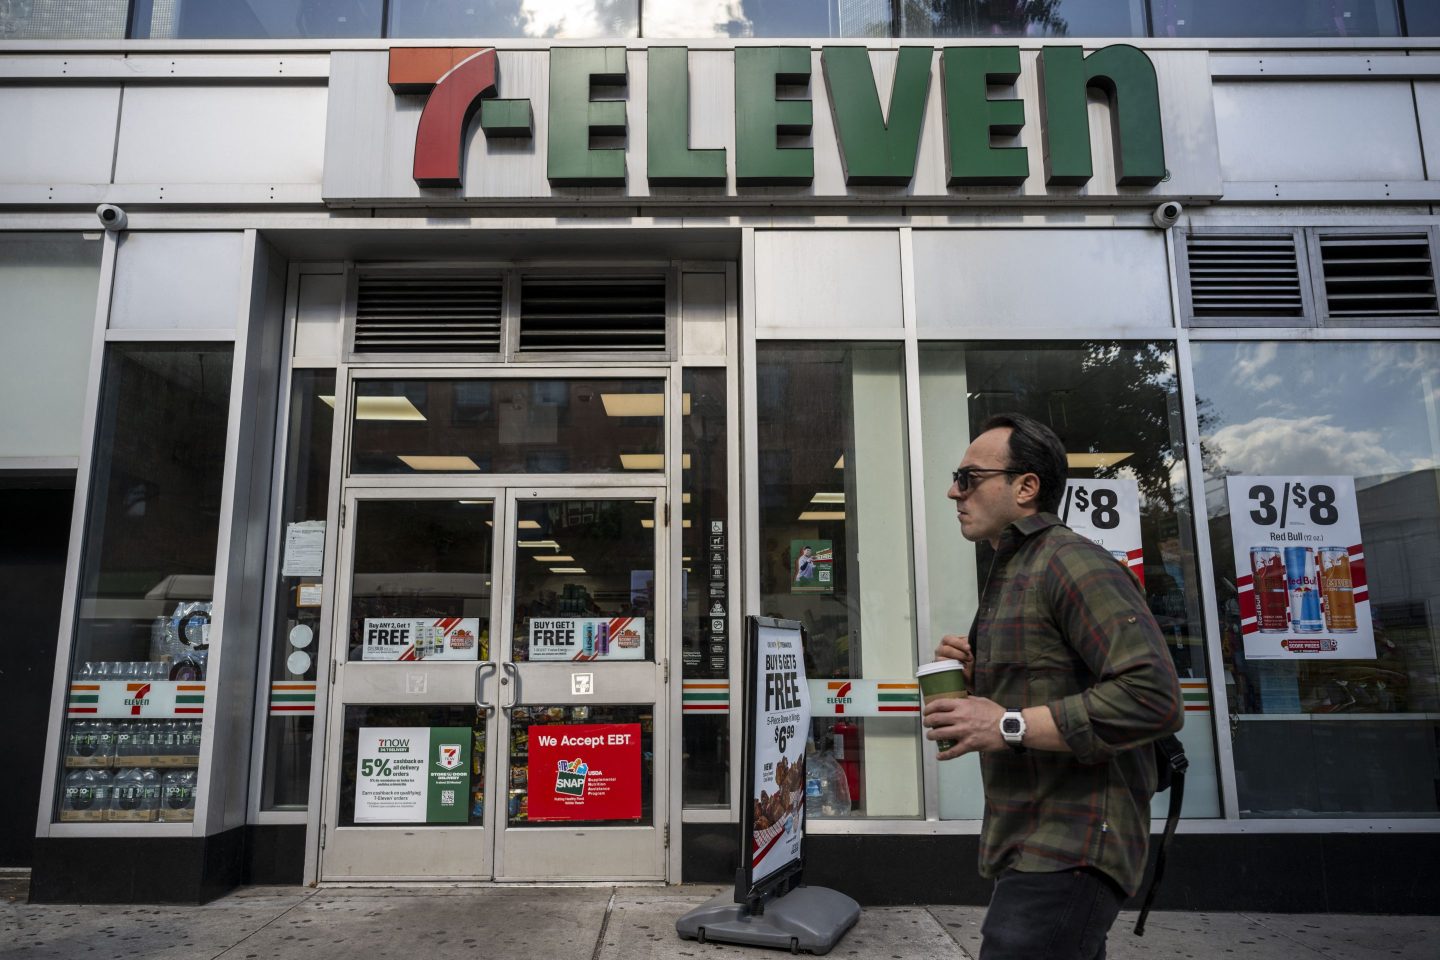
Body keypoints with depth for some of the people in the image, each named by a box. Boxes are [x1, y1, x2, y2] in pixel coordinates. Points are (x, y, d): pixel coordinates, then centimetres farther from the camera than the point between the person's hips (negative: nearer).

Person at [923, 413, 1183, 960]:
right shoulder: (1008, 575, 16)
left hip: (1069, 854, -10)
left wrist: (1008, 726, -23)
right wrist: (974, 679, 4)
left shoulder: (1072, 563, -15)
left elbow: (1153, 697, -25)